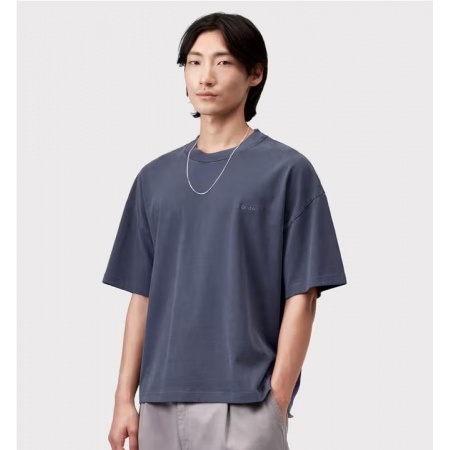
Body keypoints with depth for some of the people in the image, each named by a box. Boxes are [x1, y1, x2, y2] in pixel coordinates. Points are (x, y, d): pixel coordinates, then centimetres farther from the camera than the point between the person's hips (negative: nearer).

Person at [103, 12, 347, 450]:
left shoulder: (287, 171, -3)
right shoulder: (155, 178, 13)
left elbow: (300, 299, -5)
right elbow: (142, 295, 13)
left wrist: (277, 405, -11)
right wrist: (125, 398, 6)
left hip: (244, 408, -5)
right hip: (161, 406, 5)